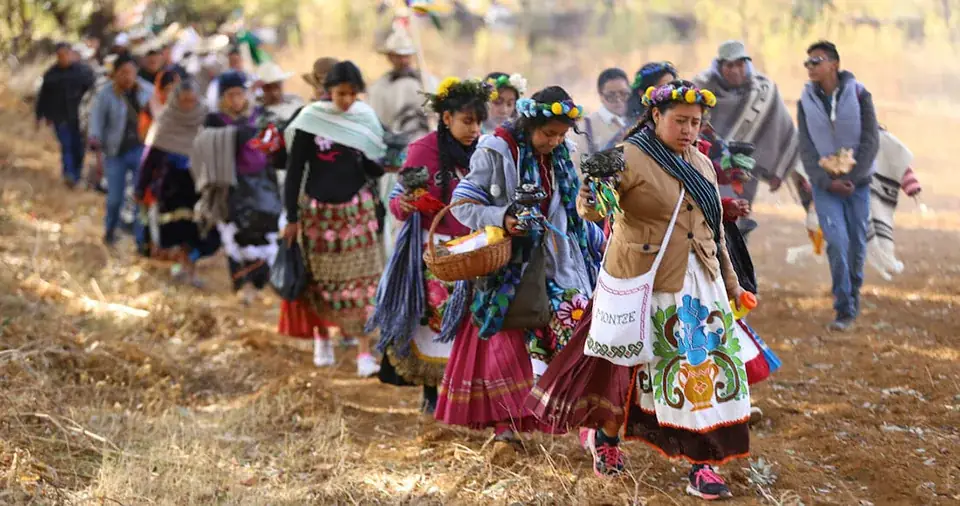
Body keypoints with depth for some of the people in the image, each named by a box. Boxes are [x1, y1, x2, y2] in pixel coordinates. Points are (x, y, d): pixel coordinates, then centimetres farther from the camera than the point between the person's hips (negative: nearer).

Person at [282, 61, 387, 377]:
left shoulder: (366, 118, 1)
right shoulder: (310, 119, -6)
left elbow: (377, 168, 5)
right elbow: (295, 169, -3)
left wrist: (363, 159, -19)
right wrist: (291, 218, -5)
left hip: (357, 209, 1)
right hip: (317, 210, -1)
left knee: (361, 279, -4)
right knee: (321, 278, 7)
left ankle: (364, 351, -4)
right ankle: (323, 339, 26)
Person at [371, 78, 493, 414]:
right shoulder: (424, 150, -8)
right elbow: (398, 200, -7)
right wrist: (404, 205, -29)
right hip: (433, 249, -4)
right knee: (435, 318, -4)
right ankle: (431, 397, 8)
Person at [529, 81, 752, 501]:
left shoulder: (702, 165, 10)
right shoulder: (630, 158, -11)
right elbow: (593, 208, -20)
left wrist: (730, 281, 21)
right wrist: (590, 201, -44)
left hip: (700, 282, 6)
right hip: (645, 282, -6)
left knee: (703, 368, 0)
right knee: (632, 365, 4)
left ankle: (702, 463, 4)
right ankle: (603, 433, 30)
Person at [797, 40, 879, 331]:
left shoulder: (859, 95, -4)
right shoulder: (806, 102, 1)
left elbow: (871, 141, -7)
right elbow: (806, 150, -1)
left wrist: (851, 178, -13)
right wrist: (826, 182, -13)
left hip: (857, 183, 0)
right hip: (825, 185, 0)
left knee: (857, 245, 7)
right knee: (836, 242, -13)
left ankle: (854, 301, 26)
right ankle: (844, 310, -9)